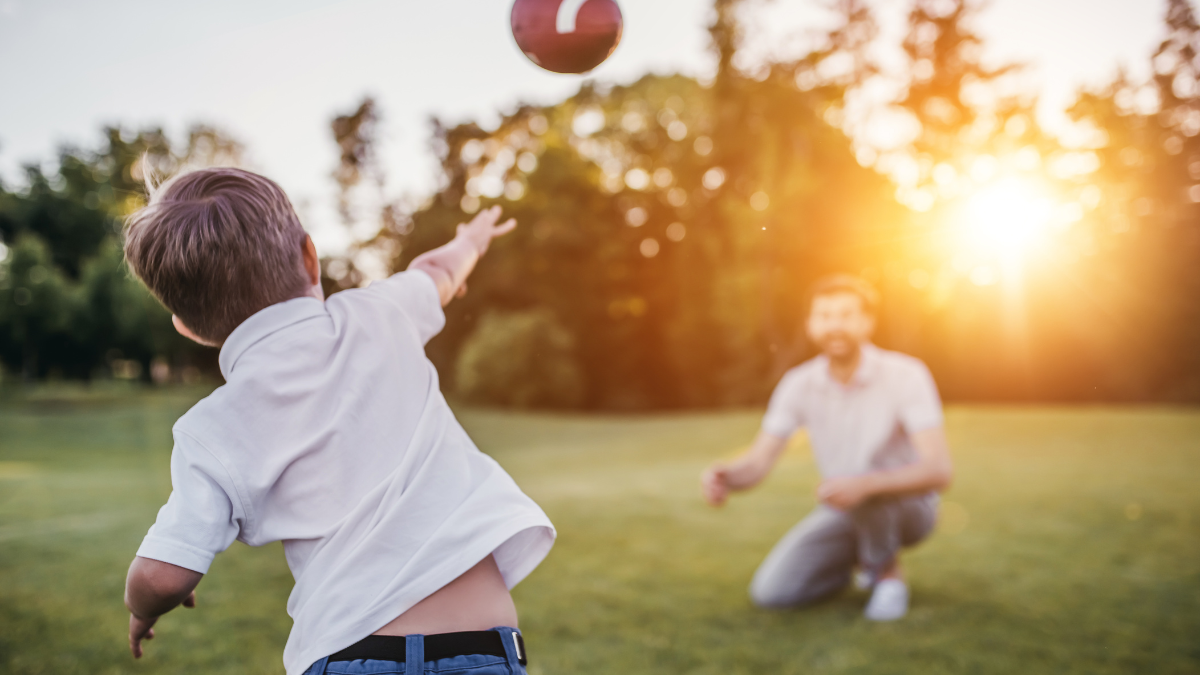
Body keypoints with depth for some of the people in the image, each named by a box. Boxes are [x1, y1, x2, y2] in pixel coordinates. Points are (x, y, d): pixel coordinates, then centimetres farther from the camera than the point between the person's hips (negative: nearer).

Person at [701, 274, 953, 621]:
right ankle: (859, 558, 13)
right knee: (770, 592, -14)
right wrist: (723, 476, -42)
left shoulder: (907, 375, -24)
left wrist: (864, 485, -49)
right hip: (846, 512, 4)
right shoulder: (798, 384, -13)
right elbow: (756, 465, -17)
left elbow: (938, 471, -31)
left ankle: (889, 573, -8)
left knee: (864, 479, -39)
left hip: (907, 505, -3)